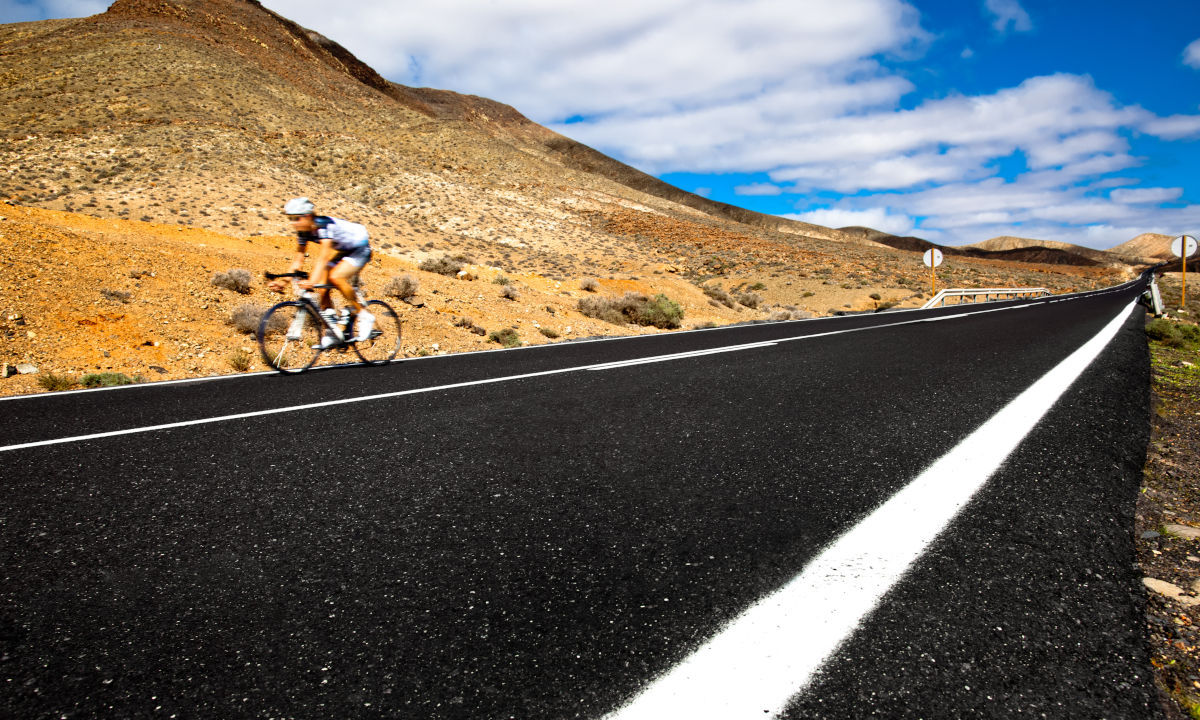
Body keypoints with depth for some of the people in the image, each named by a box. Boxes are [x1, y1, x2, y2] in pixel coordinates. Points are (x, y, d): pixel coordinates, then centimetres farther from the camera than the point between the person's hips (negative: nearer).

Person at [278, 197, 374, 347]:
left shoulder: (325, 226, -31)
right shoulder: (303, 231, -8)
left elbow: (323, 257, -42)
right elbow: (298, 259, -2)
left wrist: (312, 281, -54)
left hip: (360, 249, -8)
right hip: (342, 251, 8)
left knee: (335, 277, -31)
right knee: (322, 290, -9)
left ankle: (364, 316, -15)